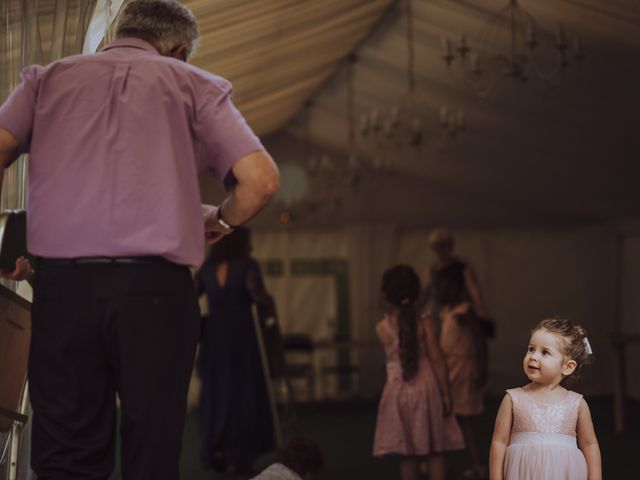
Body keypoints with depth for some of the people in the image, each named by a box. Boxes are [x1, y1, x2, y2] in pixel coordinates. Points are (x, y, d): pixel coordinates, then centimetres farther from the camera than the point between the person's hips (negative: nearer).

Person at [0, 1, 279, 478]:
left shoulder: (49, 78, 18)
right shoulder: (195, 84, 13)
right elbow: (261, 179, 1)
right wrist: (220, 221, 21)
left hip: (62, 283, 1)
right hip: (156, 289, -1)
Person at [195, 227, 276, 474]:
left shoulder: (206, 270, 9)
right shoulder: (247, 266, -4)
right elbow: (257, 294, -20)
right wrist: (269, 303, 0)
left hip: (213, 338, 4)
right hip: (240, 336, -4)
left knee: (214, 395, 13)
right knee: (244, 395, 3)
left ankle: (213, 452, 10)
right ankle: (238, 455, -1)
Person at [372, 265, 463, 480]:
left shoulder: (382, 329, -5)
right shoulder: (424, 322, -7)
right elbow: (436, 359, -8)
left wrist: (391, 311, 12)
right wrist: (446, 393, -3)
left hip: (399, 391, 0)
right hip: (426, 388, 0)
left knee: (407, 454, 6)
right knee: (435, 450, 6)